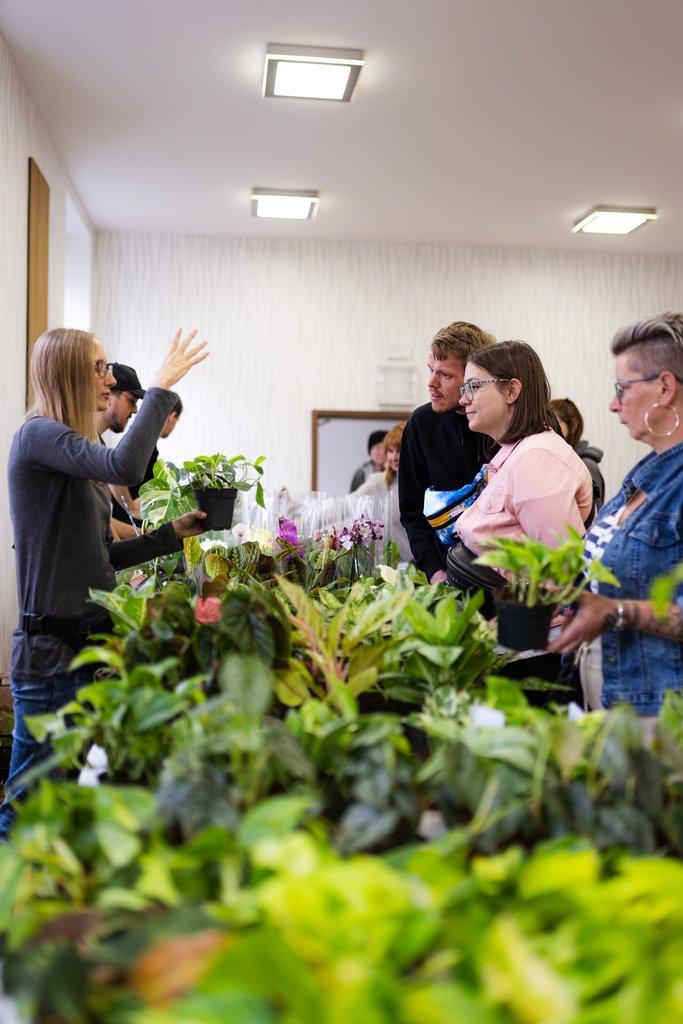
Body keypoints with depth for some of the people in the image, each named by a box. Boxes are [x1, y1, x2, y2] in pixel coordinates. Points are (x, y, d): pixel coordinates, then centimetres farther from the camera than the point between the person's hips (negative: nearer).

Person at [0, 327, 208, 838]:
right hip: (52, 646, -9)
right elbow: (126, 466, -31)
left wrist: (174, 532, 10)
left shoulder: (78, 447, 15)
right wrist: (161, 387, -20)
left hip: (88, 638, 9)